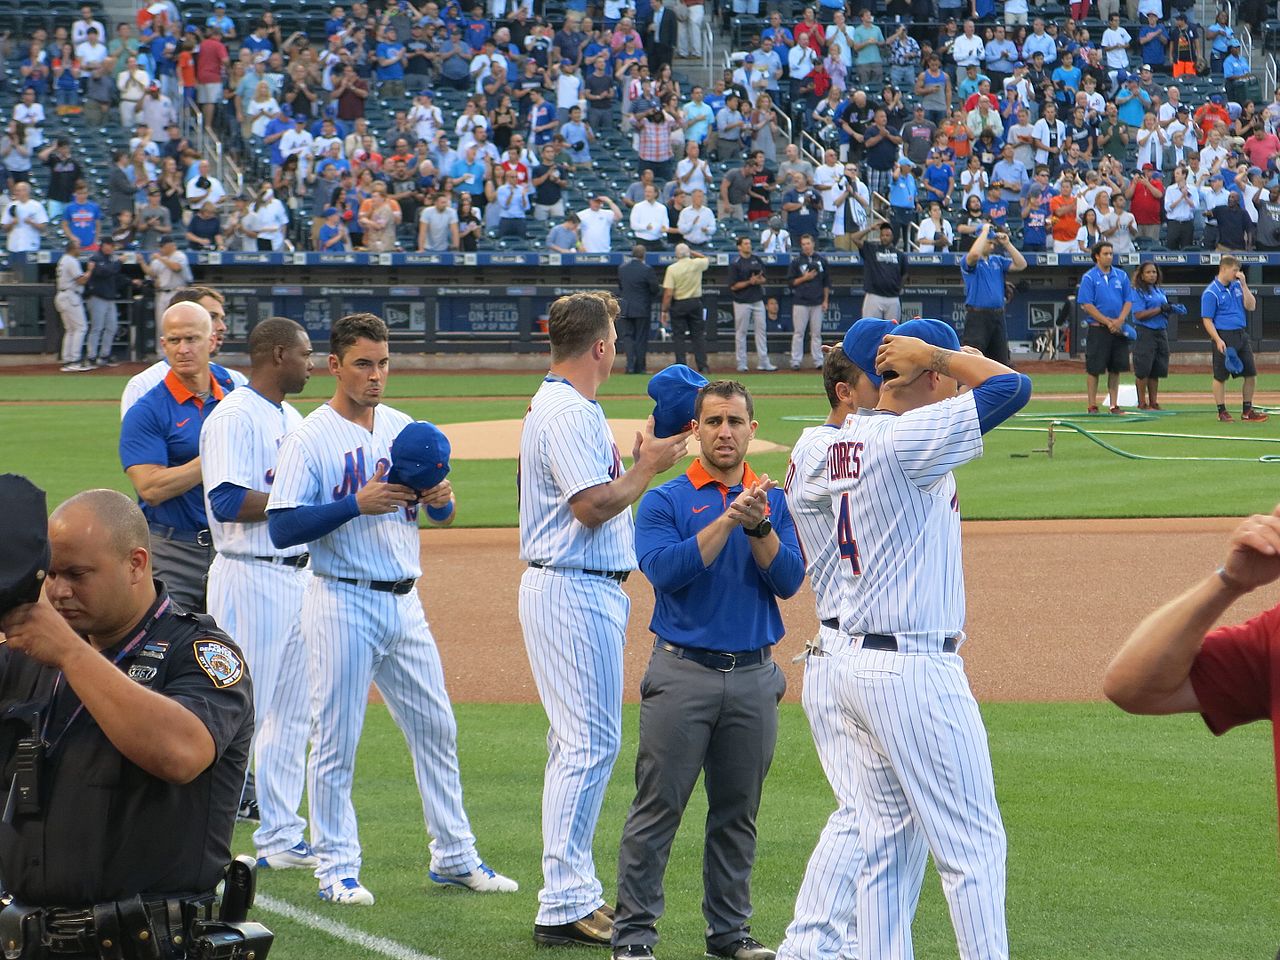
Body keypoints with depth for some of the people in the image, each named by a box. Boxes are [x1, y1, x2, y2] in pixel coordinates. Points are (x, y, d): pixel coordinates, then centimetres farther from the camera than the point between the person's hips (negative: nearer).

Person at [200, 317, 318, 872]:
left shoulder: (292, 419, 17)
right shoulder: (234, 417, -13)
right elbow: (228, 502, -22)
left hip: (298, 573, 9)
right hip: (251, 579, -9)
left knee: (293, 712, 11)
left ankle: (281, 836, 18)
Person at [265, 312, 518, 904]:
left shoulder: (403, 429, 10)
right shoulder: (311, 438, -8)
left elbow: (439, 514, 16)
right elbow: (282, 528, -16)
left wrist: (438, 499, -8)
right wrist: (357, 505, -24)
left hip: (404, 604, 6)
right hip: (343, 605, -6)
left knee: (435, 727, 10)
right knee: (337, 739, -2)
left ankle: (454, 857, 20)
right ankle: (336, 869, 6)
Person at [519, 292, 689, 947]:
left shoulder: (566, 408, 17)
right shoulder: (566, 413, -16)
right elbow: (592, 506, -23)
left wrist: (638, 461, 12)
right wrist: (649, 465, -13)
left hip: (588, 590, 11)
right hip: (575, 592, -11)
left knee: (578, 743, 14)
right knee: (591, 742, -11)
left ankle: (572, 892, 19)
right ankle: (565, 905, -11)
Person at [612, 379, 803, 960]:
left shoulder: (774, 502, 9)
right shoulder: (664, 501, 1)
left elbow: (788, 580, -2)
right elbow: (665, 570, -15)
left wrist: (758, 525, -17)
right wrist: (728, 520, -20)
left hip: (754, 677, 3)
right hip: (683, 674, -3)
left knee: (738, 812, 9)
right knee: (658, 807, -4)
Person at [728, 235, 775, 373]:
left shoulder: (757, 260, 8)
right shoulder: (735, 264, -8)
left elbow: (763, 279, 11)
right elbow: (733, 286, -11)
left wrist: (758, 280, -12)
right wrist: (749, 282, -19)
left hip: (758, 301, 5)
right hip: (742, 303, -5)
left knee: (761, 330, 4)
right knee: (741, 332, 1)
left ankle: (763, 362, 7)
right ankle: (741, 363, 7)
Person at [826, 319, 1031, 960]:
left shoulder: (848, 441, 10)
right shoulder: (905, 439, -16)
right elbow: (1012, 386, -18)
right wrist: (934, 354, -6)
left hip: (859, 662, 9)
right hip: (915, 669, -9)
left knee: (890, 845, 13)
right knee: (973, 841, -5)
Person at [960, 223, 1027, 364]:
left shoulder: (998, 261, 17)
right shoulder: (969, 261, -3)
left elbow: (1021, 265, 10)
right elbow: (974, 254, -27)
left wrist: (1007, 244, 2)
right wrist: (985, 230, -15)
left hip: (998, 316, 7)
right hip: (977, 316, -7)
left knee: (1001, 361, 11)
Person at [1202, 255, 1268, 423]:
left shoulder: (1237, 286, 11)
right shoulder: (1211, 293, -10)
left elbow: (1251, 306, 5)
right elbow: (1207, 320, -12)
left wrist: (1244, 285, -3)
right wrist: (1218, 340, -21)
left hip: (1241, 335, 7)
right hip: (1224, 335, -7)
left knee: (1251, 374, 7)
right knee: (1220, 376, -1)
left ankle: (1247, 411, 17)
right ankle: (1222, 411, 9)